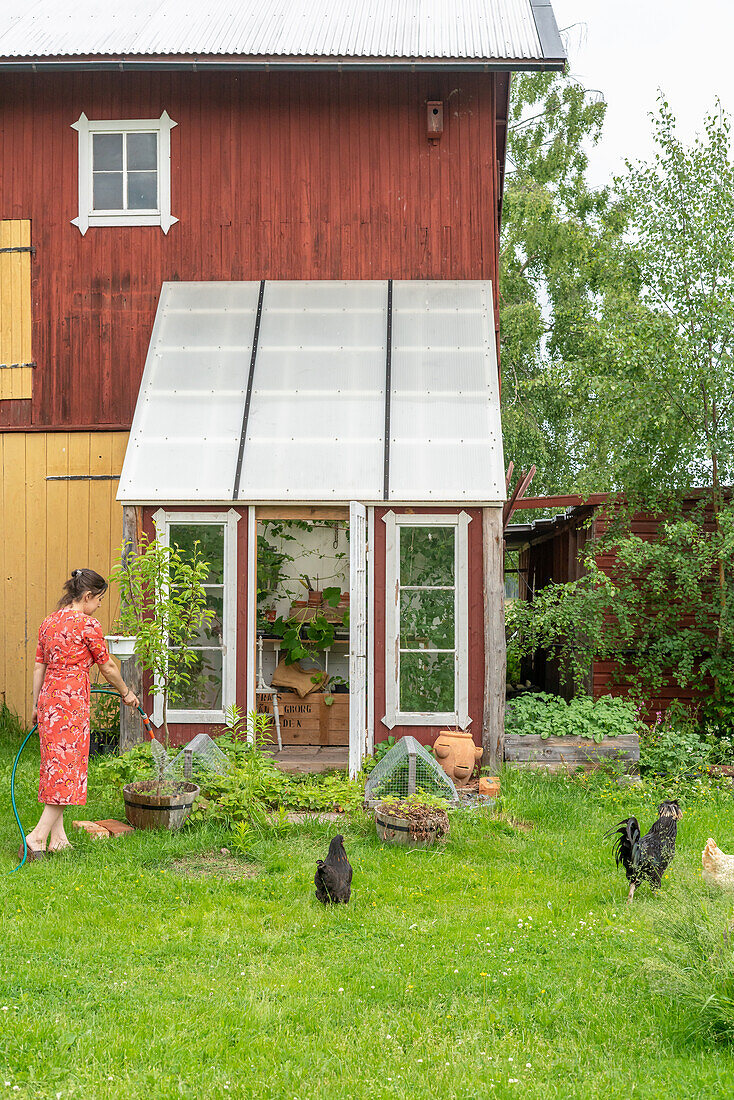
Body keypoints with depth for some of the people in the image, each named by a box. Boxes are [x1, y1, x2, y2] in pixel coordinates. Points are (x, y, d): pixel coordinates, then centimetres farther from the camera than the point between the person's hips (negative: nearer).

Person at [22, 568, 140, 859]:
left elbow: (39, 667, 14)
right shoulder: (88, 625, -9)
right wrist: (126, 693, 14)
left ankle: (57, 837, 15)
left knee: (55, 766, 12)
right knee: (68, 768, -4)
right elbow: (108, 667, -1)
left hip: (48, 696, 8)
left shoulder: (49, 622, 11)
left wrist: (36, 705, 20)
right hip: (72, 699, -8)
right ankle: (38, 835, -11)